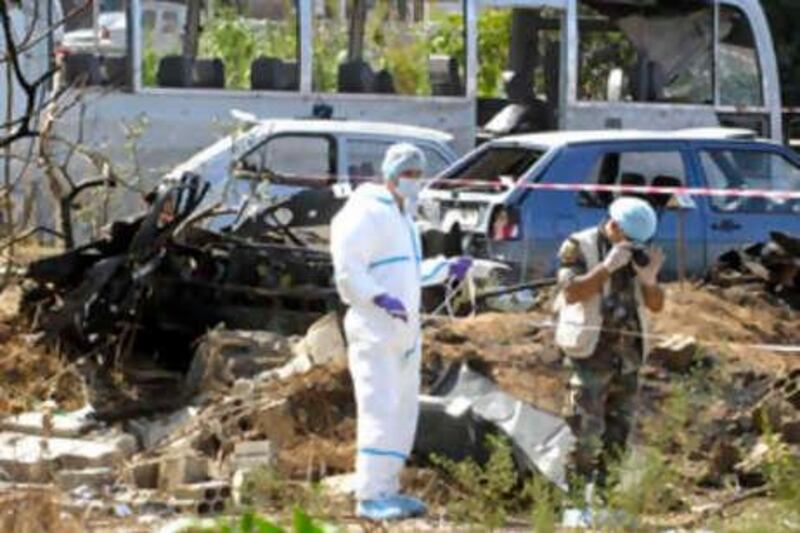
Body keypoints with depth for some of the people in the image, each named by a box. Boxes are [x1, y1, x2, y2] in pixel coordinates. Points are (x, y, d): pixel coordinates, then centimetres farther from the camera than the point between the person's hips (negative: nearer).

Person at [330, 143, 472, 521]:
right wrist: (380, 298, -30)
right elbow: (348, 270, -18)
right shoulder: (367, 213, -10)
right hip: (374, 331, -10)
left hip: (404, 330, 10)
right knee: (380, 410, -14)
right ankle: (370, 496, -16)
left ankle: (388, 489, 18)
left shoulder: (402, 217, 21)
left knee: (404, 412, 12)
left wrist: (445, 268, 20)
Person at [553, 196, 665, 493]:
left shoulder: (639, 254, 12)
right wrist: (607, 267, -22)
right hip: (591, 351, -6)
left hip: (628, 354, 6)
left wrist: (649, 278, -11)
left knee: (618, 434, 9)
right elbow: (571, 293, -17)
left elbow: (656, 305, 10)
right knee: (587, 430, -9)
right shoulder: (579, 248, -4)